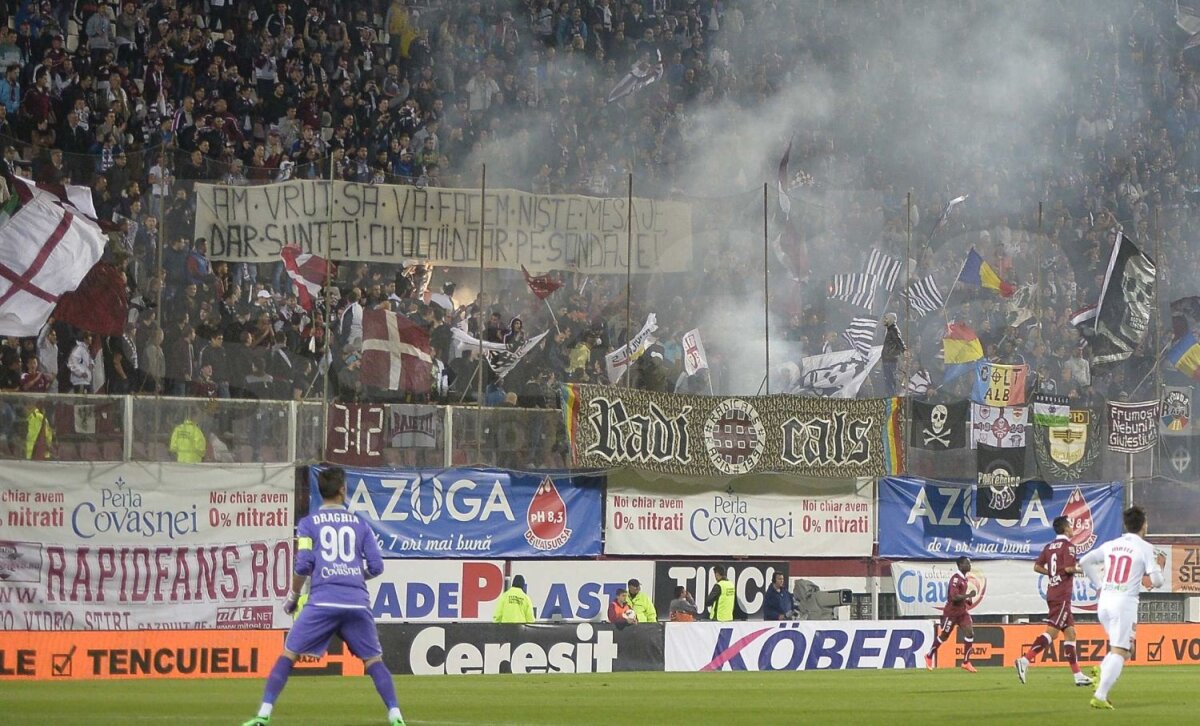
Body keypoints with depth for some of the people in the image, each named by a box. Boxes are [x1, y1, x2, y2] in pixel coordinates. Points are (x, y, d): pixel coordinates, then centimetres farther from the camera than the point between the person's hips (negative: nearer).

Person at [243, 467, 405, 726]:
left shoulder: (308, 523, 8)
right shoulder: (360, 524, 14)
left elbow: (303, 565, -1)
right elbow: (376, 566, 9)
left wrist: (293, 595, 13)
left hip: (323, 600, -2)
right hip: (357, 602, 2)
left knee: (288, 654, 4)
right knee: (373, 659, 10)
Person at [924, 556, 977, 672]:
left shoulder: (964, 579, 9)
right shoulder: (956, 579, -20)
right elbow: (954, 597, -28)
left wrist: (968, 600, 9)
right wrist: (968, 595, -25)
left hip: (962, 611, 8)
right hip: (951, 612, -8)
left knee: (970, 633, -9)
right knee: (943, 636, 6)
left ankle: (966, 662, -6)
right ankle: (929, 656, 28)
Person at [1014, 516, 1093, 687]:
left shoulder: (1049, 547, 13)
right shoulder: (1067, 545, -9)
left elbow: (1037, 567, 9)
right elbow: (1069, 568, -19)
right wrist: (1081, 569, -1)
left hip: (1052, 593, 9)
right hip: (1062, 595, -9)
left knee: (1070, 633, 10)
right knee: (1051, 632, -12)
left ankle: (1077, 674, 10)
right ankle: (1025, 660, -23)